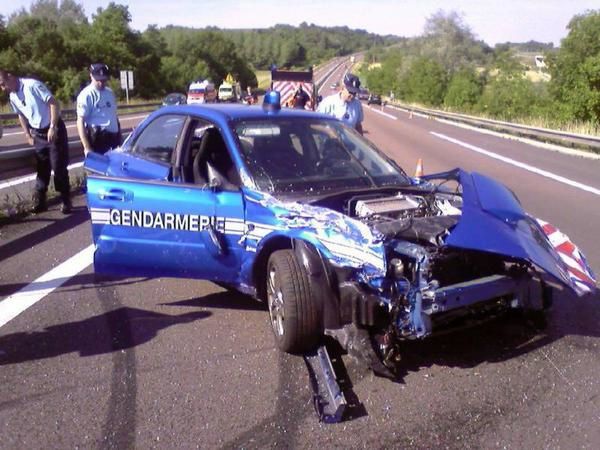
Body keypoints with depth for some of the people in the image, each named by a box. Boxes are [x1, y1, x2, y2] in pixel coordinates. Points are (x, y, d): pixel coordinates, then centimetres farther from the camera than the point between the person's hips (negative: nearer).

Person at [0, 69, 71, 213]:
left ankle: (66, 202, 6)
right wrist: (28, 136, 12)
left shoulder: (32, 85, -19)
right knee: (42, 168, 9)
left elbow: (54, 103, -21)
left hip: (54, 130, -6)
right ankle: (39, 202, 16)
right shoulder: (12, 97, 4)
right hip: (38, 134, 6)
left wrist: (52, 127, -22)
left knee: (59, 168, -3)